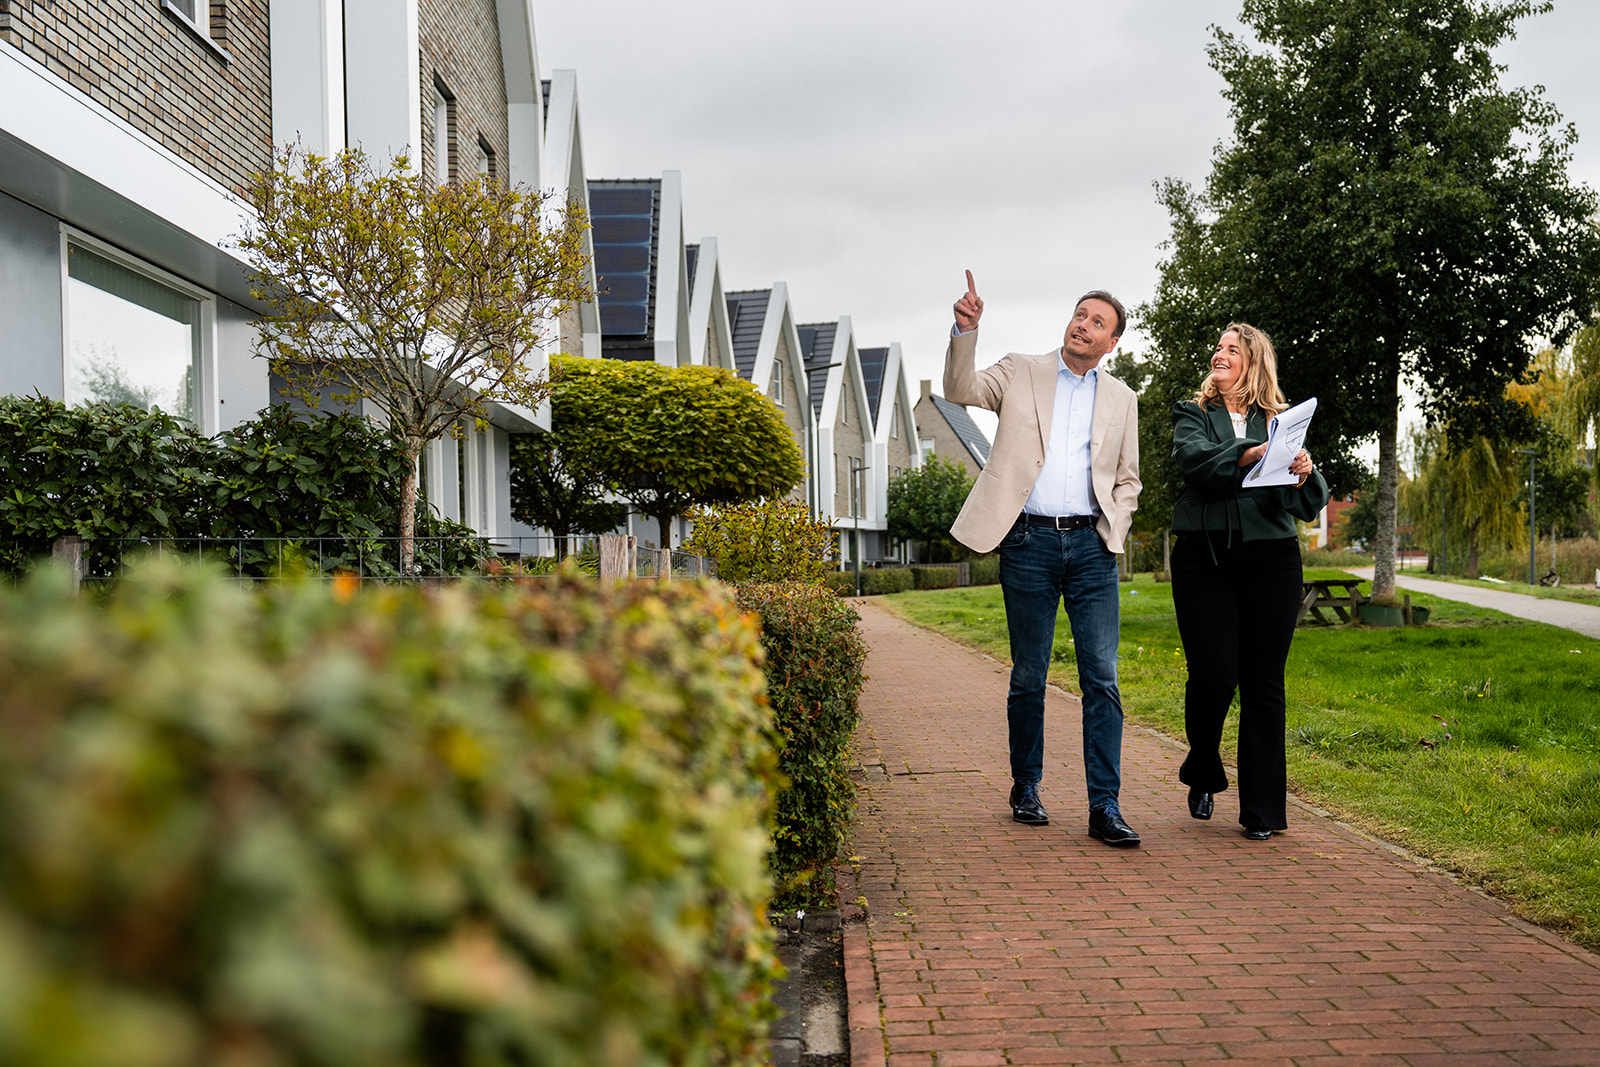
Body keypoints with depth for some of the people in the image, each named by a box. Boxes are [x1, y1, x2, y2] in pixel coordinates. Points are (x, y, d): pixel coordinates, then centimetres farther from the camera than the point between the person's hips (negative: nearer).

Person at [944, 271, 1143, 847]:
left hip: (1091, 545, 2)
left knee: (1102, 678, -5)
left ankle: (1105, 807, -3)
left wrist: (1113, 529, 3)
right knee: (1028, 677, 5)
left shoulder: (1122, 398, 16)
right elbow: (961, 388, -6)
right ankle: (1026, 789, 20)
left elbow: (1127, 480, 20)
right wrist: (965, 331, -22)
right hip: (1029, 541, -1)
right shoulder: (1021, 372, 10)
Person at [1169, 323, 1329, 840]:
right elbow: (1196, 460, -11)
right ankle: (1203, 775, 20)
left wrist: (1305, 475, -18)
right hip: (1204, 559, -1)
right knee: (1213, 674, -7)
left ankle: (1262, 808, 8)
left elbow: (1309, 506, 3)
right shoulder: (1192, 415, 12)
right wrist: (1244, 457, -27)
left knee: (1264, 682, 0)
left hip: (1271, 559, 1)